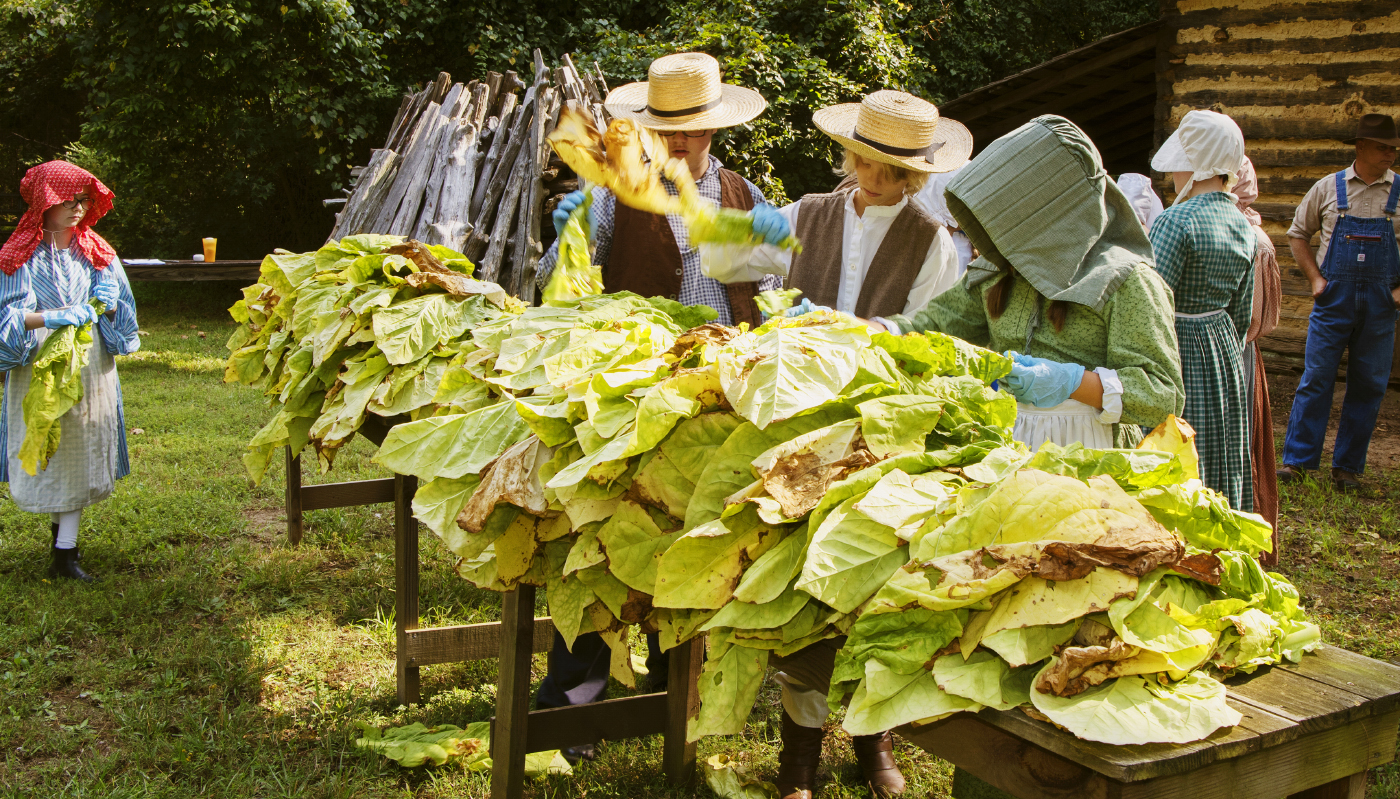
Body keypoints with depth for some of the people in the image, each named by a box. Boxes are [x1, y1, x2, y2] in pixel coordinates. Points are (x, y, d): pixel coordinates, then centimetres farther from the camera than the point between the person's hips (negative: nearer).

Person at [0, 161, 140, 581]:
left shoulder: (96, 251, 8)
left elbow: (119, 305, 9)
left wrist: (105, 304, -14)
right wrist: (51, 317, -29)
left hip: (89, 367, 3)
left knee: (82, 451, 1)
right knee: (47, 449, 2)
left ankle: (64, 552, 6)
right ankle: (62, 540, 19)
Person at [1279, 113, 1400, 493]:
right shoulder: (1328, 188, 3)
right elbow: (1298, 234, 12)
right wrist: (1315, 278, 2)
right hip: (1334, 297, -1)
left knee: (1368, 386, 5)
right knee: (1315, 379, -3)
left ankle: (1348, 466, 14)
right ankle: (1297, 460, 3)